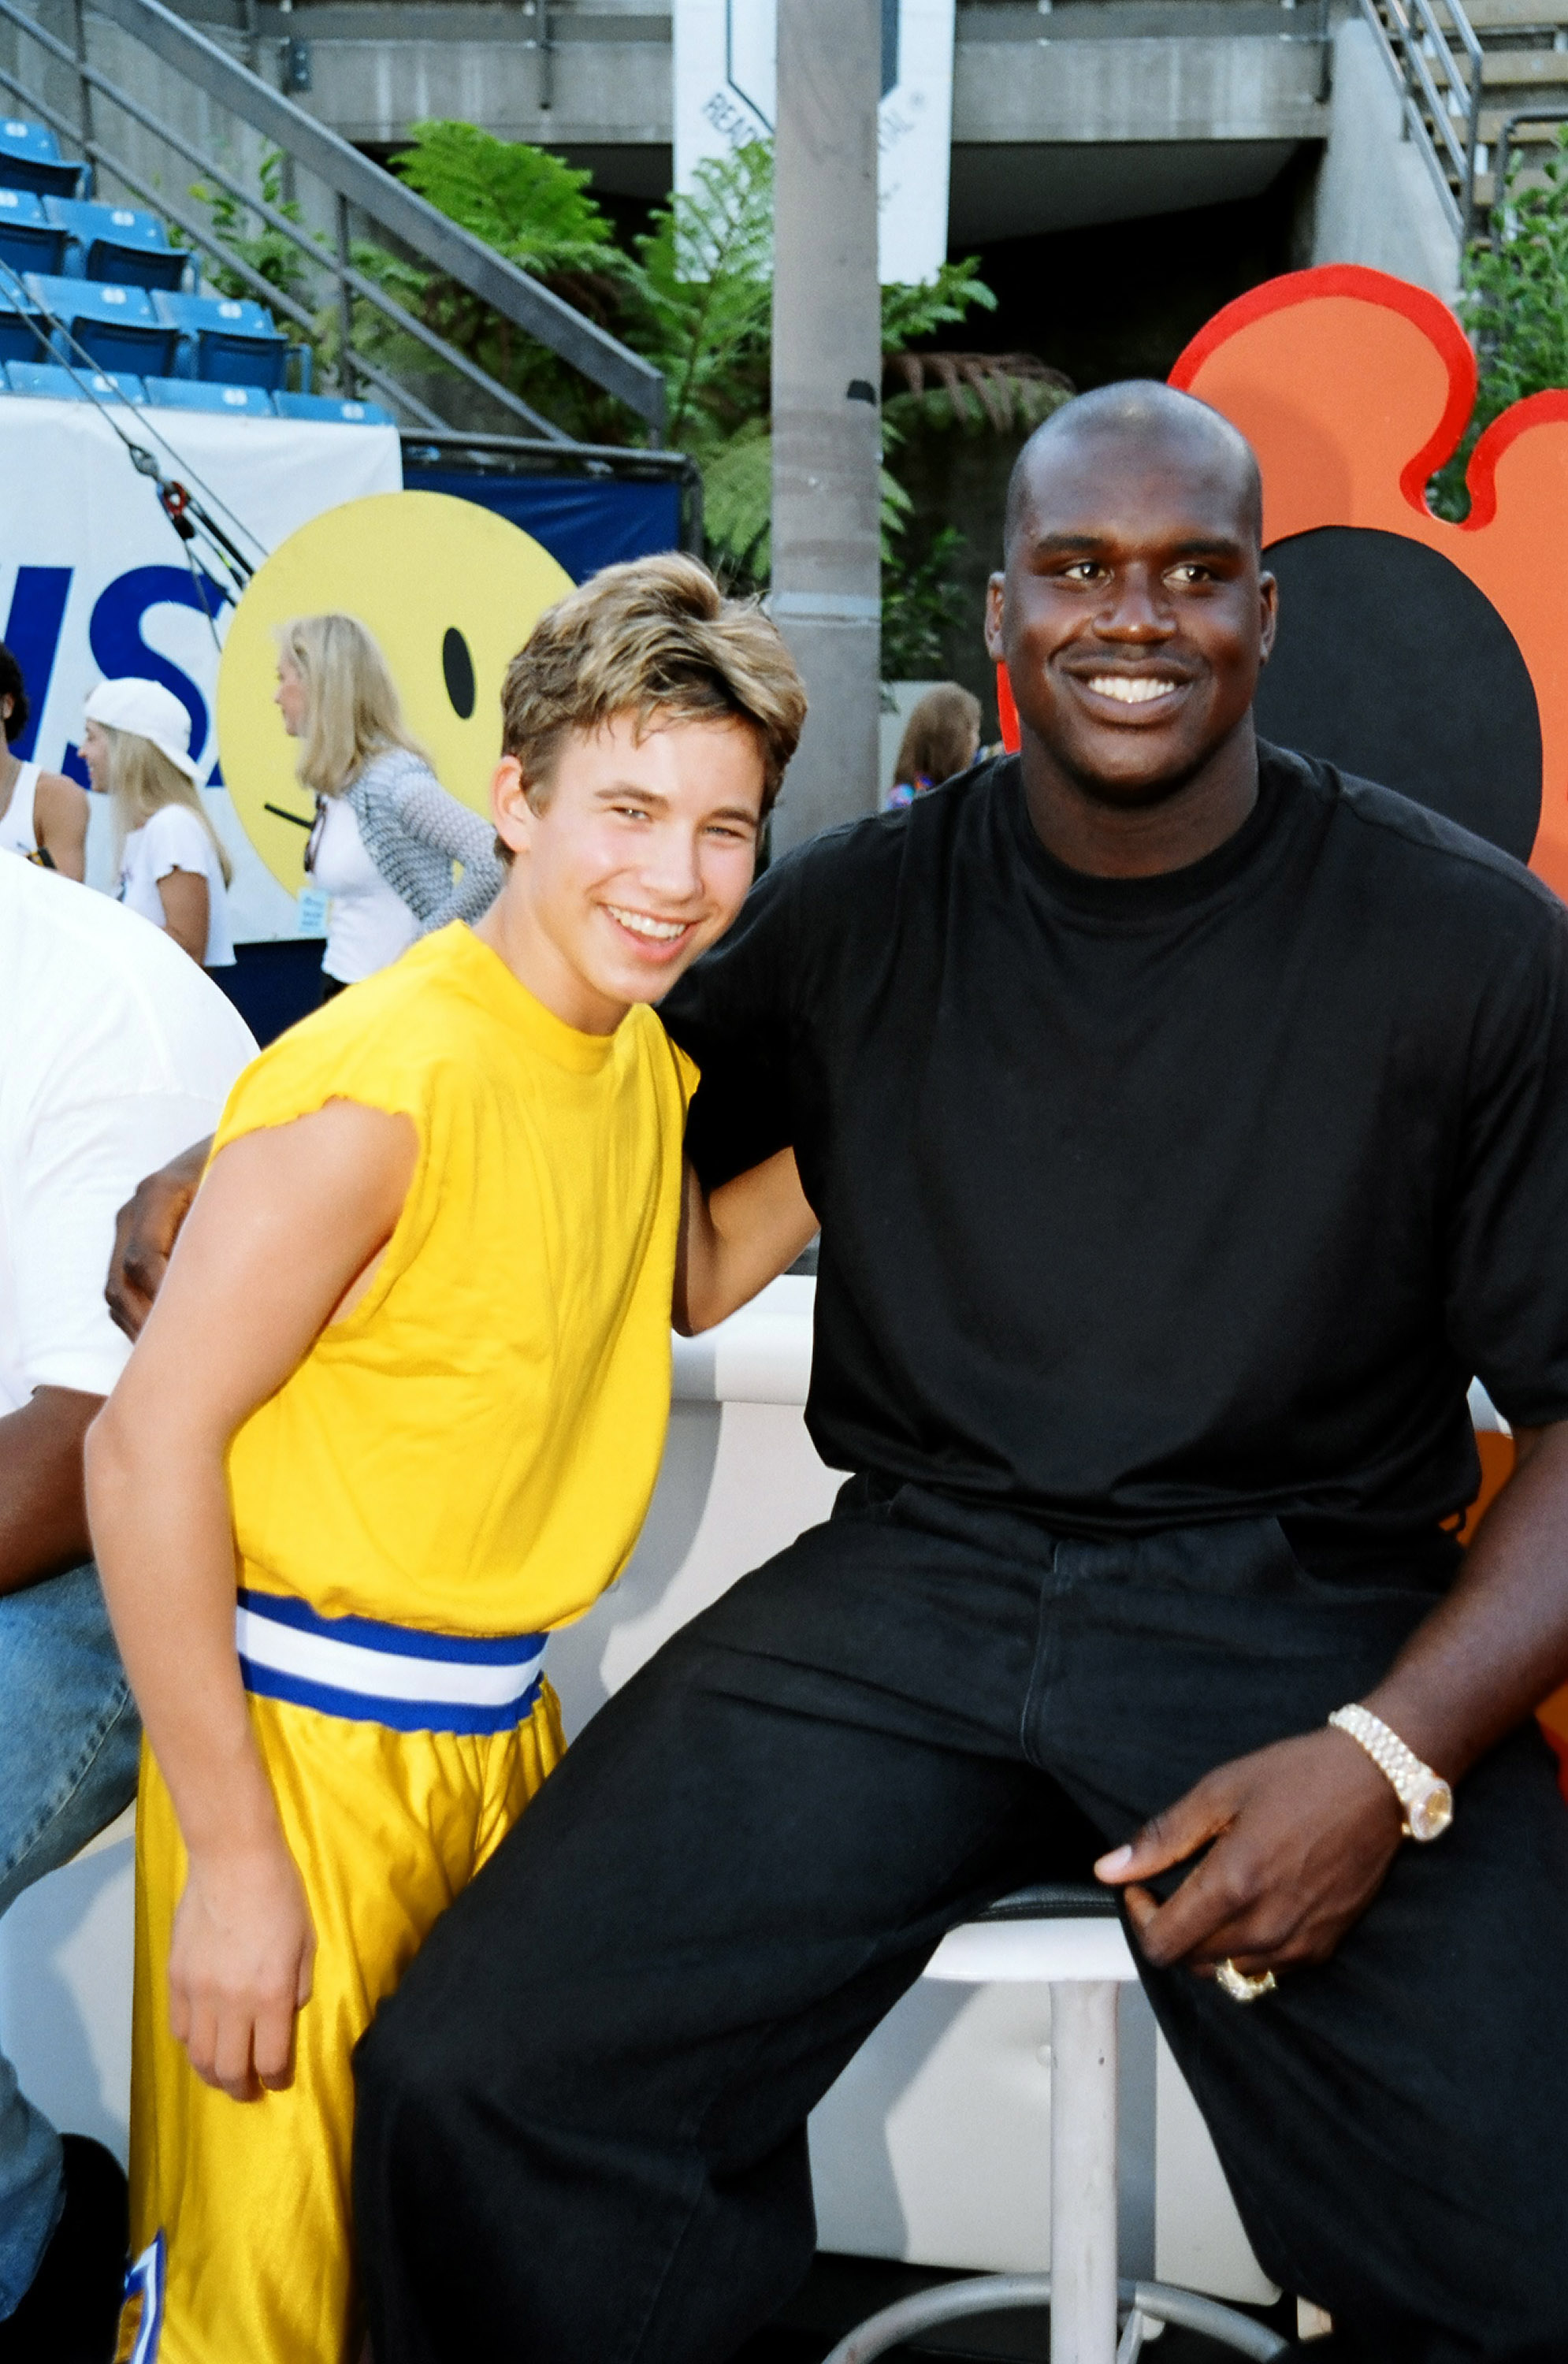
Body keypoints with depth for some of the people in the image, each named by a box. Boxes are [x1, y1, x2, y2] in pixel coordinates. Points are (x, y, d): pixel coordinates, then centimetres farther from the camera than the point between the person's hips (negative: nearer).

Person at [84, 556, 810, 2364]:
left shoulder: (640, 1054, 4)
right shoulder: (379, 1080, -22)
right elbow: (149, 1441, -22)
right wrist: (231, 1856, -20)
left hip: (505, 1729, 8)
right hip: (307, 1739, -7)